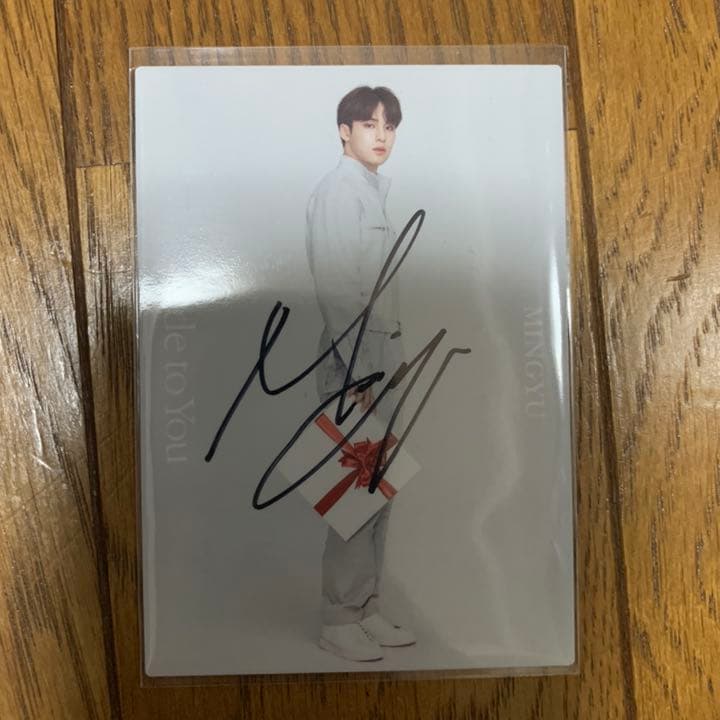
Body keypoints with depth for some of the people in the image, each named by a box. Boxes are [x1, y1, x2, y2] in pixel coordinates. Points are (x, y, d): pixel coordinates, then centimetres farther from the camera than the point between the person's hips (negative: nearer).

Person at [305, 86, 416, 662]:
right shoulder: (337, 190, -8)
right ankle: (340, 619, 11)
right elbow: (334, 287, -17)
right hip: (353, 359, -9)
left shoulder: (375, 190, 20)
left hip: (383, 356, 9)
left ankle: (367, 608, 24)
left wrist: (394, 355, 14)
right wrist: (358, 368, -20)